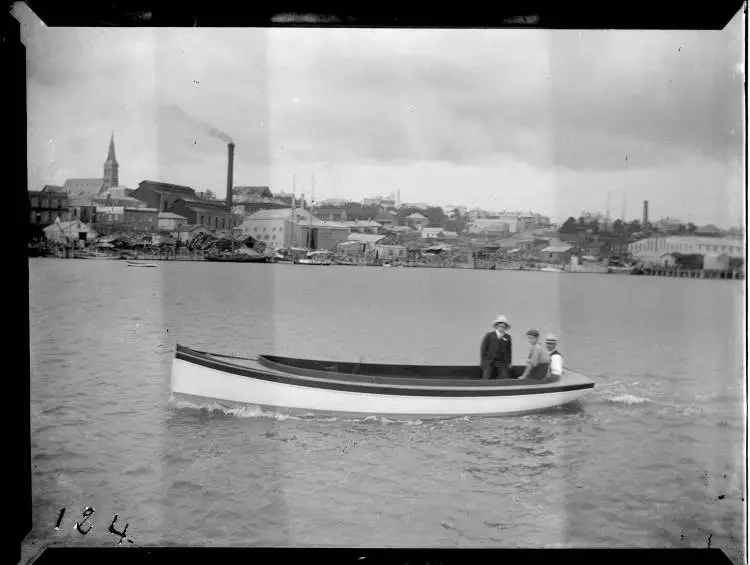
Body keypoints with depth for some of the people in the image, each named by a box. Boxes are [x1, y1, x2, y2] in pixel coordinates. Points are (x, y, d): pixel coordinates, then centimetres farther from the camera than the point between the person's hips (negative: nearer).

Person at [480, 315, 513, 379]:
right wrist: (484, 360, -1)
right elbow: (483, 348, 4)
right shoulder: (489, 335, 3)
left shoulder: (507, 337, 7)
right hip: (489, 363, -1)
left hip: (502, 364, 1)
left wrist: (508, 363, 5)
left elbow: (509, 350, 9)